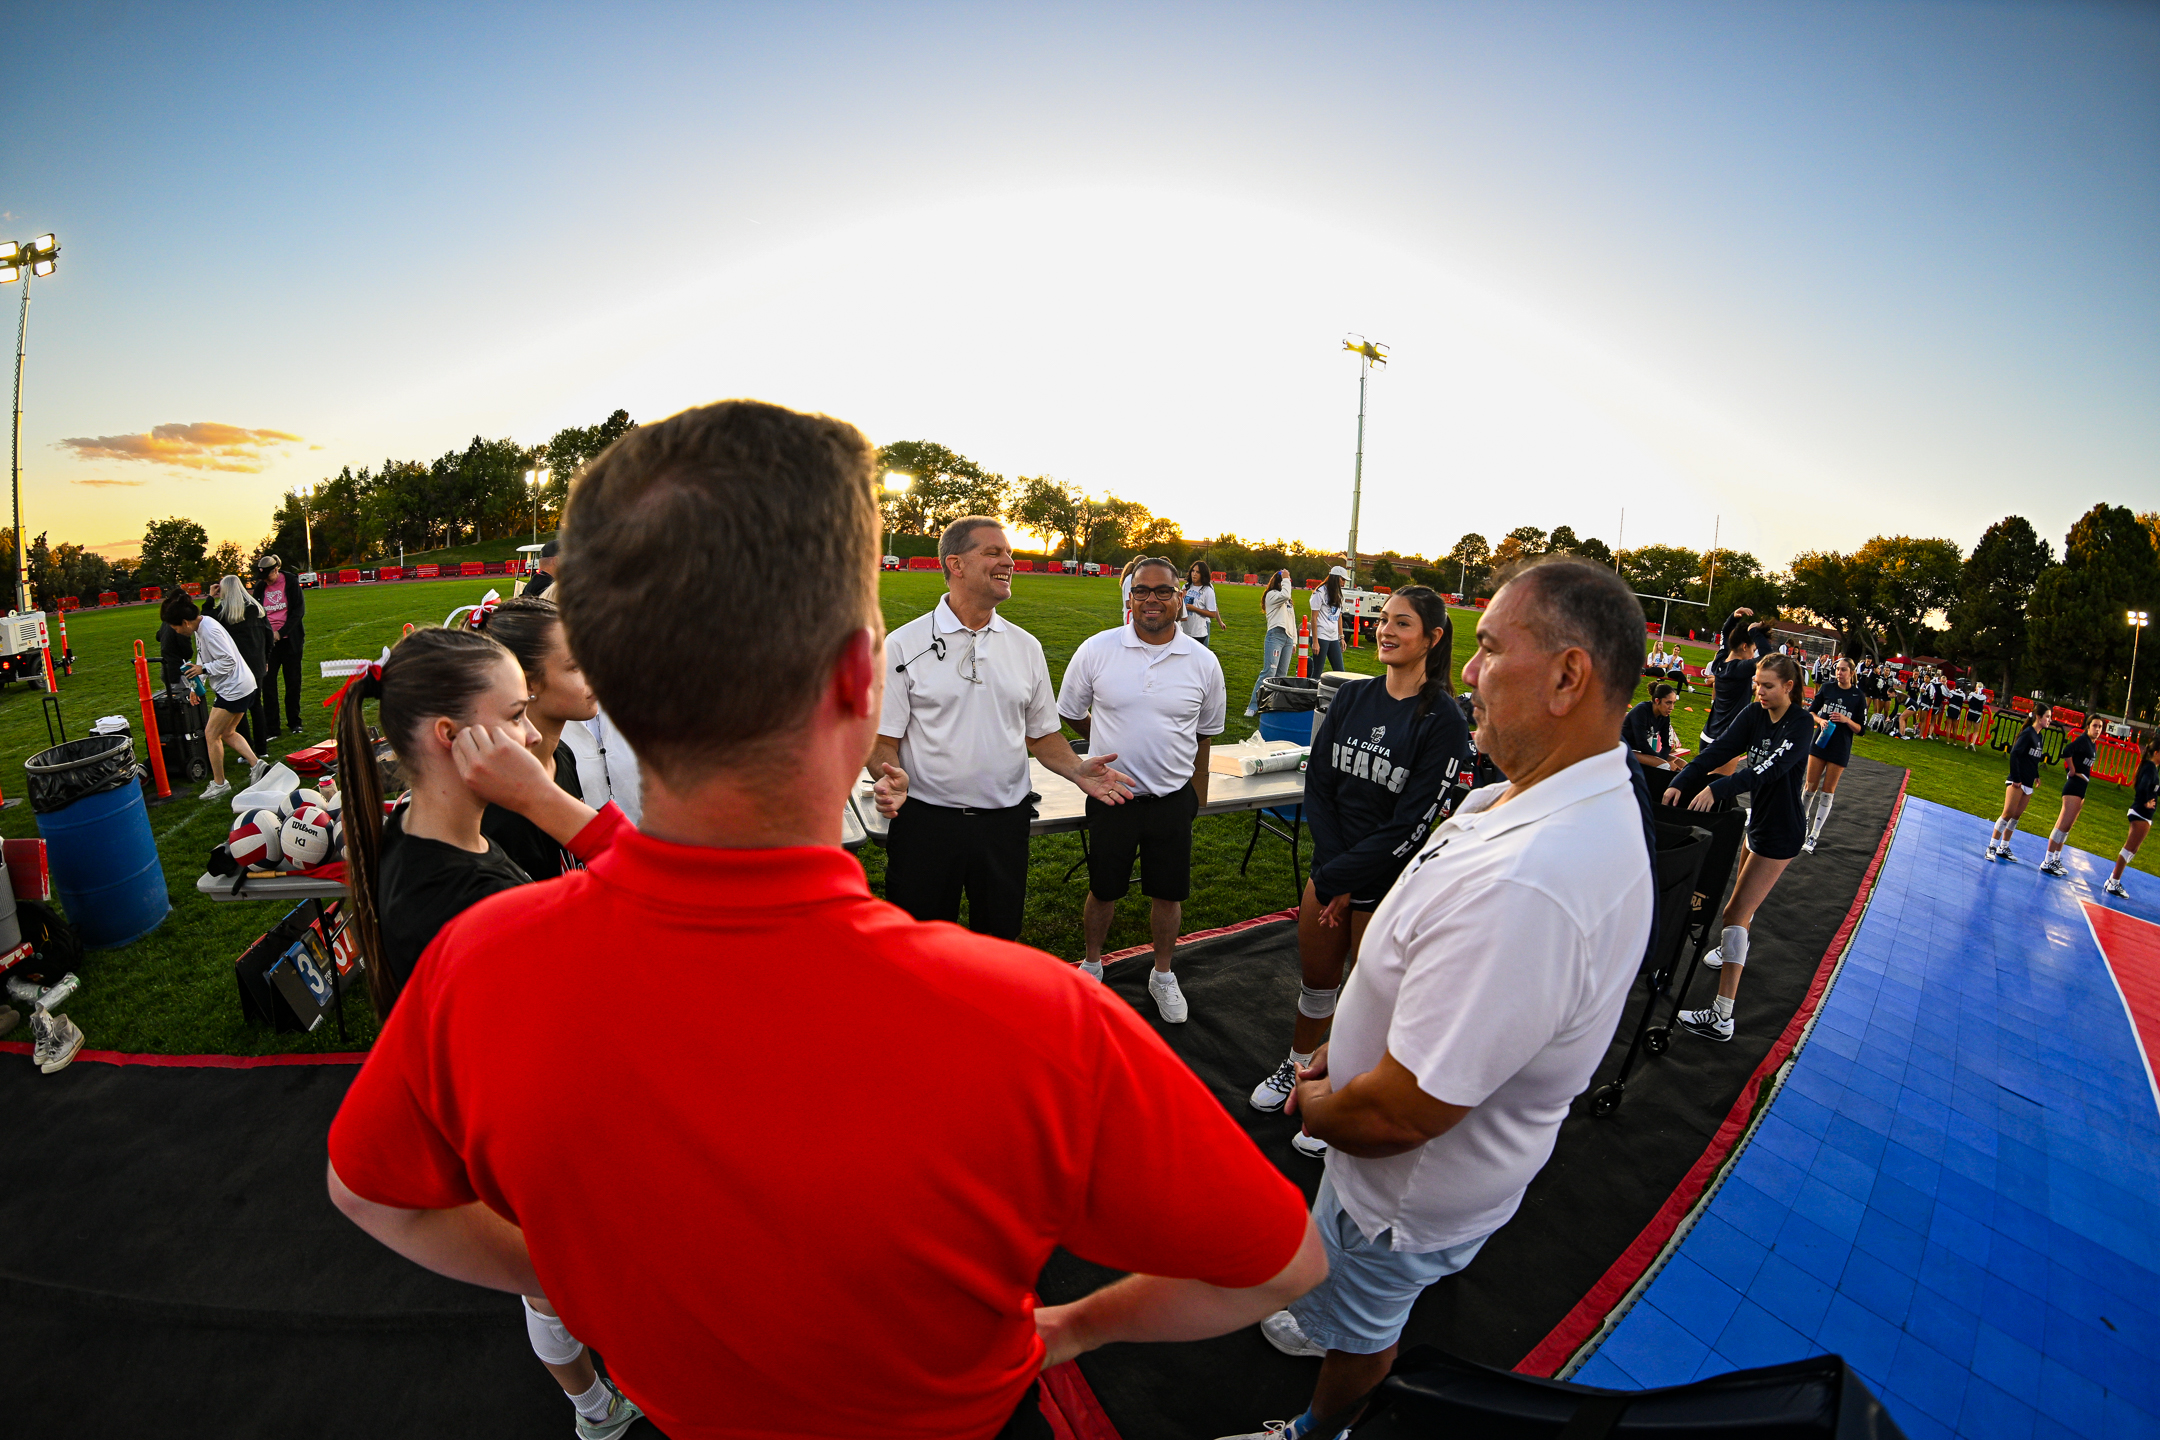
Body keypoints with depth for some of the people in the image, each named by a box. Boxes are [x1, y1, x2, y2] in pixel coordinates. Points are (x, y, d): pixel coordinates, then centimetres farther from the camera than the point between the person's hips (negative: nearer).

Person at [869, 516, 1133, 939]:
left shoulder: (1026, 647, 7)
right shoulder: (904, 645, -4)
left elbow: (1042, 733, 12)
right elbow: (883, 738, -4)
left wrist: (1076, 770, -6)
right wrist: (889, 775, -25)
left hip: (1004, 822, 3)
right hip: (925, 822, -3)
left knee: (1000, 938, 16)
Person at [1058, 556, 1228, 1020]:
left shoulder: (1203, 662, -3)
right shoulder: (1096, 650, -8)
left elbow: (1204, 735, 9)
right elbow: (1071, 713, 7)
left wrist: (1196, 797, 10)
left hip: (1174, 798, 1)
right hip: (1111, 796, -1)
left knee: (1168, 893, 13)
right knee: (1104, 890, 14)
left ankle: (1163, 975, 38)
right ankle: (1092, 965, 40)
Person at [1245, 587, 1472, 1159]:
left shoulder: (1443, 721, -15)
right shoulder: (1352, 696, 1)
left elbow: (1412, 824, -18)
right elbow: (1318, 783, 1)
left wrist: (1337, 880, -16)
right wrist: (1330, 867, -9)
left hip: (1392, 886, -4)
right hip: (1330, 869, 5)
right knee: (1315, 976, 20)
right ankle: (1298, 1067, 45)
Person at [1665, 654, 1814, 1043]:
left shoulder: (1801, 723, -19)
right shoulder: (1754, 713, -1)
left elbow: (1770, 768, -32)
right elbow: (1720, 749, -10)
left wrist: (1718, 788, -44)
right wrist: (1682, 781, -24)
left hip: (1779, 832, -7)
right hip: (1758, 818, 7)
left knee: (1736, 913, -10)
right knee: (1745, 897, 27)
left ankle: (1722, 1017, -8)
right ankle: (1734, 952, 55)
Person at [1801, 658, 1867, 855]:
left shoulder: (1858, 697, -3)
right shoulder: (1827, 688, 0)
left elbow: (1860, 729, 0)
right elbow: (1810, 711, 9)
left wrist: (1846, 720, -19)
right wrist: (1820, 720, -11)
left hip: (1840, 750, -1)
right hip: (1820, 742, 1)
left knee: (1828, 791, 1)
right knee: (1811, 785, 3)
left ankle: (1813, 836, 4)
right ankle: (1803, 818, 27)